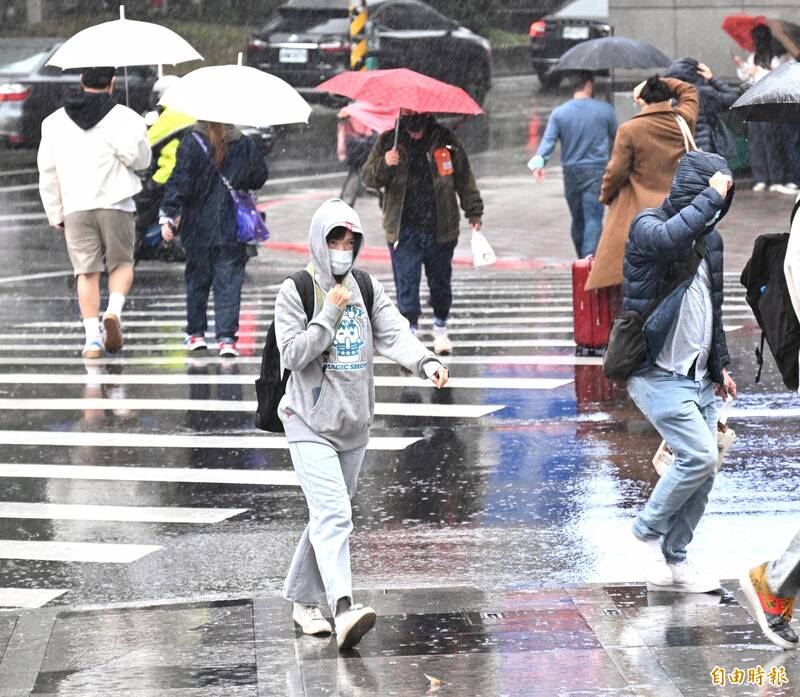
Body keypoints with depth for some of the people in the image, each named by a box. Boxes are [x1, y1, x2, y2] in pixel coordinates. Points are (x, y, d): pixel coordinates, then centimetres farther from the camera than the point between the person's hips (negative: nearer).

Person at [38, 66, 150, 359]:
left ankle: (92, 336, -4)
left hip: (75, 206, 2)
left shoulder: (55, 121, 12)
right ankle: (114, 310, -15)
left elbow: (47, 171, 12)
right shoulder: (124, 117, -1)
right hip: (115, 203, -2)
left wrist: (55, 214, 17)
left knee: (87, 271, 4)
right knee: (121, 263, 12)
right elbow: (137, 156, -14)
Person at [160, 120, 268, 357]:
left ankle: (196, 333, 21)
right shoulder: (245, 145, 0)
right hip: (234, 229, 1)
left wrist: (168, 216, -11)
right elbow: (260, 177, 11)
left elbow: (179, 183, -12)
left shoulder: (191, 144, -9)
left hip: (199, 228, -1)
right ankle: (227, 337, -8)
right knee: (229, 283, 1)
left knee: (197, 278, 14)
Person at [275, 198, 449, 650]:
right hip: (311, 424, -5)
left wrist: (426, 361, -27)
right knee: (333, 516, -19)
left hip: (354, 425, 5)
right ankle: (343, 609, -30)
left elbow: (394, 333, -9)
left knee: (330, 518, 15)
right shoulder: (296, 292, -6)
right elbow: (293, 354, -13)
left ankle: (304, 601, 30)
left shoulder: (368, 290, 6)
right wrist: (330, 313, -17)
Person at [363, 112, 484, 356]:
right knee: (406, 283, -5)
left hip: (440, 229, 1)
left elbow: (464, 179, 8)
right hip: (403, 230, -1)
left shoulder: (445, 141, 1)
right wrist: (384, 164, -19)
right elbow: (369, 177, 2)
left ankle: (440, 329, 35)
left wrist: (474, 214, 6)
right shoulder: (389, 141, 2)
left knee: (440, 282, 14)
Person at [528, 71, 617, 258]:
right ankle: (590, 255, -28)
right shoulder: (605, 110, -1)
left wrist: (538, 161, -19)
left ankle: (582, 259, 24)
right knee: (593, 217, -9)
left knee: (577, 219, 15)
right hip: (596, 171, -3)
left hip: (571, 172, 3)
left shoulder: (559, 113, 1)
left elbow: (548, 140, -11)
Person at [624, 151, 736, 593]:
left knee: (704, 470, 3)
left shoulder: (709, 239, 15)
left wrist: (721, 365, 23)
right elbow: (670, 237, -35)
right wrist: (712, 196, -26)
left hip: (697, 378, 8)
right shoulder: (648, 226, -8)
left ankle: (672, 559, 14)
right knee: (698, 456, -18)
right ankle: (647, 532, 1)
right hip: (659, 375, -8)